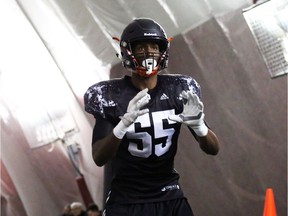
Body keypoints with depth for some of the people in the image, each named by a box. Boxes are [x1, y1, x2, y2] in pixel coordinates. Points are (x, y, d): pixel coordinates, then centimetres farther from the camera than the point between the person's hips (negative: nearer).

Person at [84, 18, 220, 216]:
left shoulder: (178, 90, 0)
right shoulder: (111, 95, -8)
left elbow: (213, 149, -2)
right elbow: (99, 158, -17)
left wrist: (198, 125, -25)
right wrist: (123, 124, -35)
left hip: (171, 199, 3)